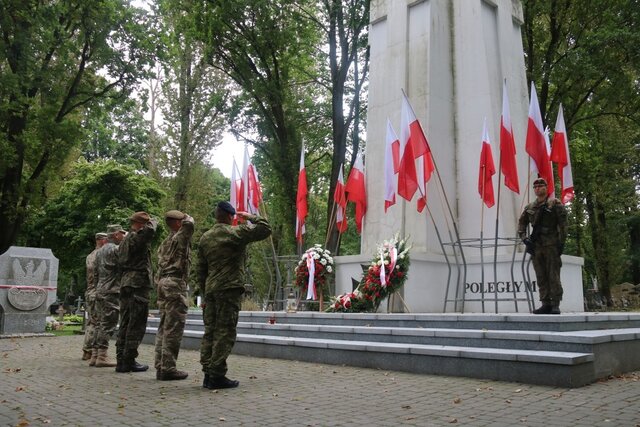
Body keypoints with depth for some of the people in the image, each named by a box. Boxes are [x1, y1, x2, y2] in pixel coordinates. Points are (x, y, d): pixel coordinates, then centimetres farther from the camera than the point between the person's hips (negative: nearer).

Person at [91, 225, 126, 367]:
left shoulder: (100, 251, 18)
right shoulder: (115, 249, -11)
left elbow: (96, 272, 20)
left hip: (100, 291, 9)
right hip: (111, 292, -9)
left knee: (99, 323, 11)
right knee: (108, 325, -7)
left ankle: (95, 356, 14)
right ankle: (102, 356, -7)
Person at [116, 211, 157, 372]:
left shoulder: (125, 240, 20)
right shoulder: (136, 237, -11)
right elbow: (150, 230, -31)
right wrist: (152, 221, -9)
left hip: (125, 284, 10)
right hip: (138, 285, -10)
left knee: (125, 324, 12)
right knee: (136, 325, -4)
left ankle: (121, 360, 15)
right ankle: (129, 361, -2)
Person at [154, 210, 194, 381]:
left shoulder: (165, 242, 21)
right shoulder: (179, 238, -5)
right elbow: (188, 224, -23)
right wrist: (188, 217, 0)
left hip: (162, 283, 9)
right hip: (175, 283, -9)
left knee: (164, 327, 10)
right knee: (173, 328, -8)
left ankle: (160, 366, 12)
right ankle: (168, 368, -7)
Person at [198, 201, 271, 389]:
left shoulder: (205, 237, 14)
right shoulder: (236, 232, -7)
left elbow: (201, 269, 17)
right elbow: (265, 229, -8)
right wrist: (251, 217, 7)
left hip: (210, 289, 7)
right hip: (229, 289, -7)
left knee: (210, 332, 10)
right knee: (225, 333, -4)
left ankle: (208, 374, 13)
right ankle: (217, 376, -3)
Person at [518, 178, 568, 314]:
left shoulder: (555, 204, -1)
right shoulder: (529, 207, 14)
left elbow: (562, 224, -5)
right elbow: (521, 223, 18)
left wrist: (561, 242, -11)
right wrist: (524, 237, 3)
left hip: (551, 245, -5)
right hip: (536, 246, 5)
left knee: (553, 276, -5)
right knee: (541, 277, 6)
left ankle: (555, 305, -2)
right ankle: (546, 304, 10)